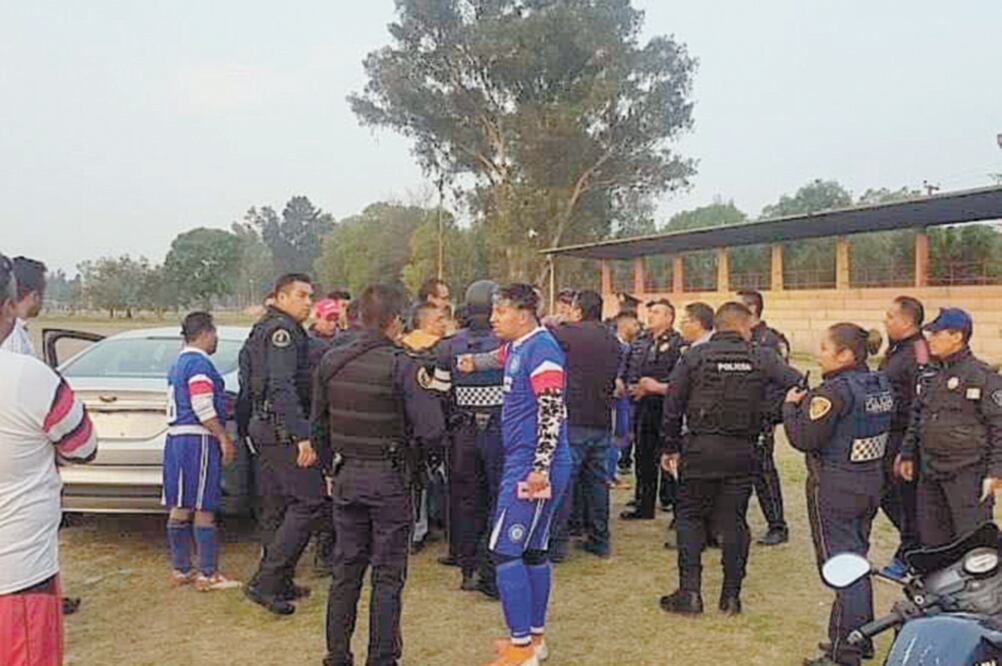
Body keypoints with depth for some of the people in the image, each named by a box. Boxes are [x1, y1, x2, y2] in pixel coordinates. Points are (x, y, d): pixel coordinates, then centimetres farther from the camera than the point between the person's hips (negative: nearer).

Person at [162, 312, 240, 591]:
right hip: (198, 440, -10)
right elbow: (203, 408, -18)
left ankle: (180, 569, 19)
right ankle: (208, 575, -1)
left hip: (176, 439, 10)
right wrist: (224, 439, -14)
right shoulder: (200, 363, -12)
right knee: (203, 509, -6)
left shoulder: (177, 363, 19)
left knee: (179, 507, 12)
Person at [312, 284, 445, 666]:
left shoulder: (331, 363, 1)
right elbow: (431, 431, -19)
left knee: (345, 570, 16)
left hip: (346, 477, 5)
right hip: (389, 479, -5)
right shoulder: (402, 367, -16)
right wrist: (416, 457, 2)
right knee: (388, 575, 7)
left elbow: (318, 425, 11)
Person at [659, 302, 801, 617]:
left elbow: (673, 405, 0)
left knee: (691, 518, 10)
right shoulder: (762, 357, 0)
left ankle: (689, 591, 5)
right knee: (734, 521, 10)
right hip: (742, 450, 1)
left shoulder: (695, 356, -1)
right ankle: (731, 596, 14)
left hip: (700, 448, -1)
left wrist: (671, 447, 8)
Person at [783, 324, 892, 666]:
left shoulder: (834, 391, -19)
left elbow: (805, 439, -19)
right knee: (857, 561, 19)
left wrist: (792, 406, -2)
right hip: (871, 483, 9)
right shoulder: (881, 385, 7)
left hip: (835, 487, -9)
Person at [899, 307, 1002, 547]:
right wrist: (908, 454, 16)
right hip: (930, 472, 7)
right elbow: (917, 417, 20)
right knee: (931, 538, 15)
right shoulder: (930, 375, 10)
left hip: (968, 474, -7)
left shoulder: (982, 376, -12)